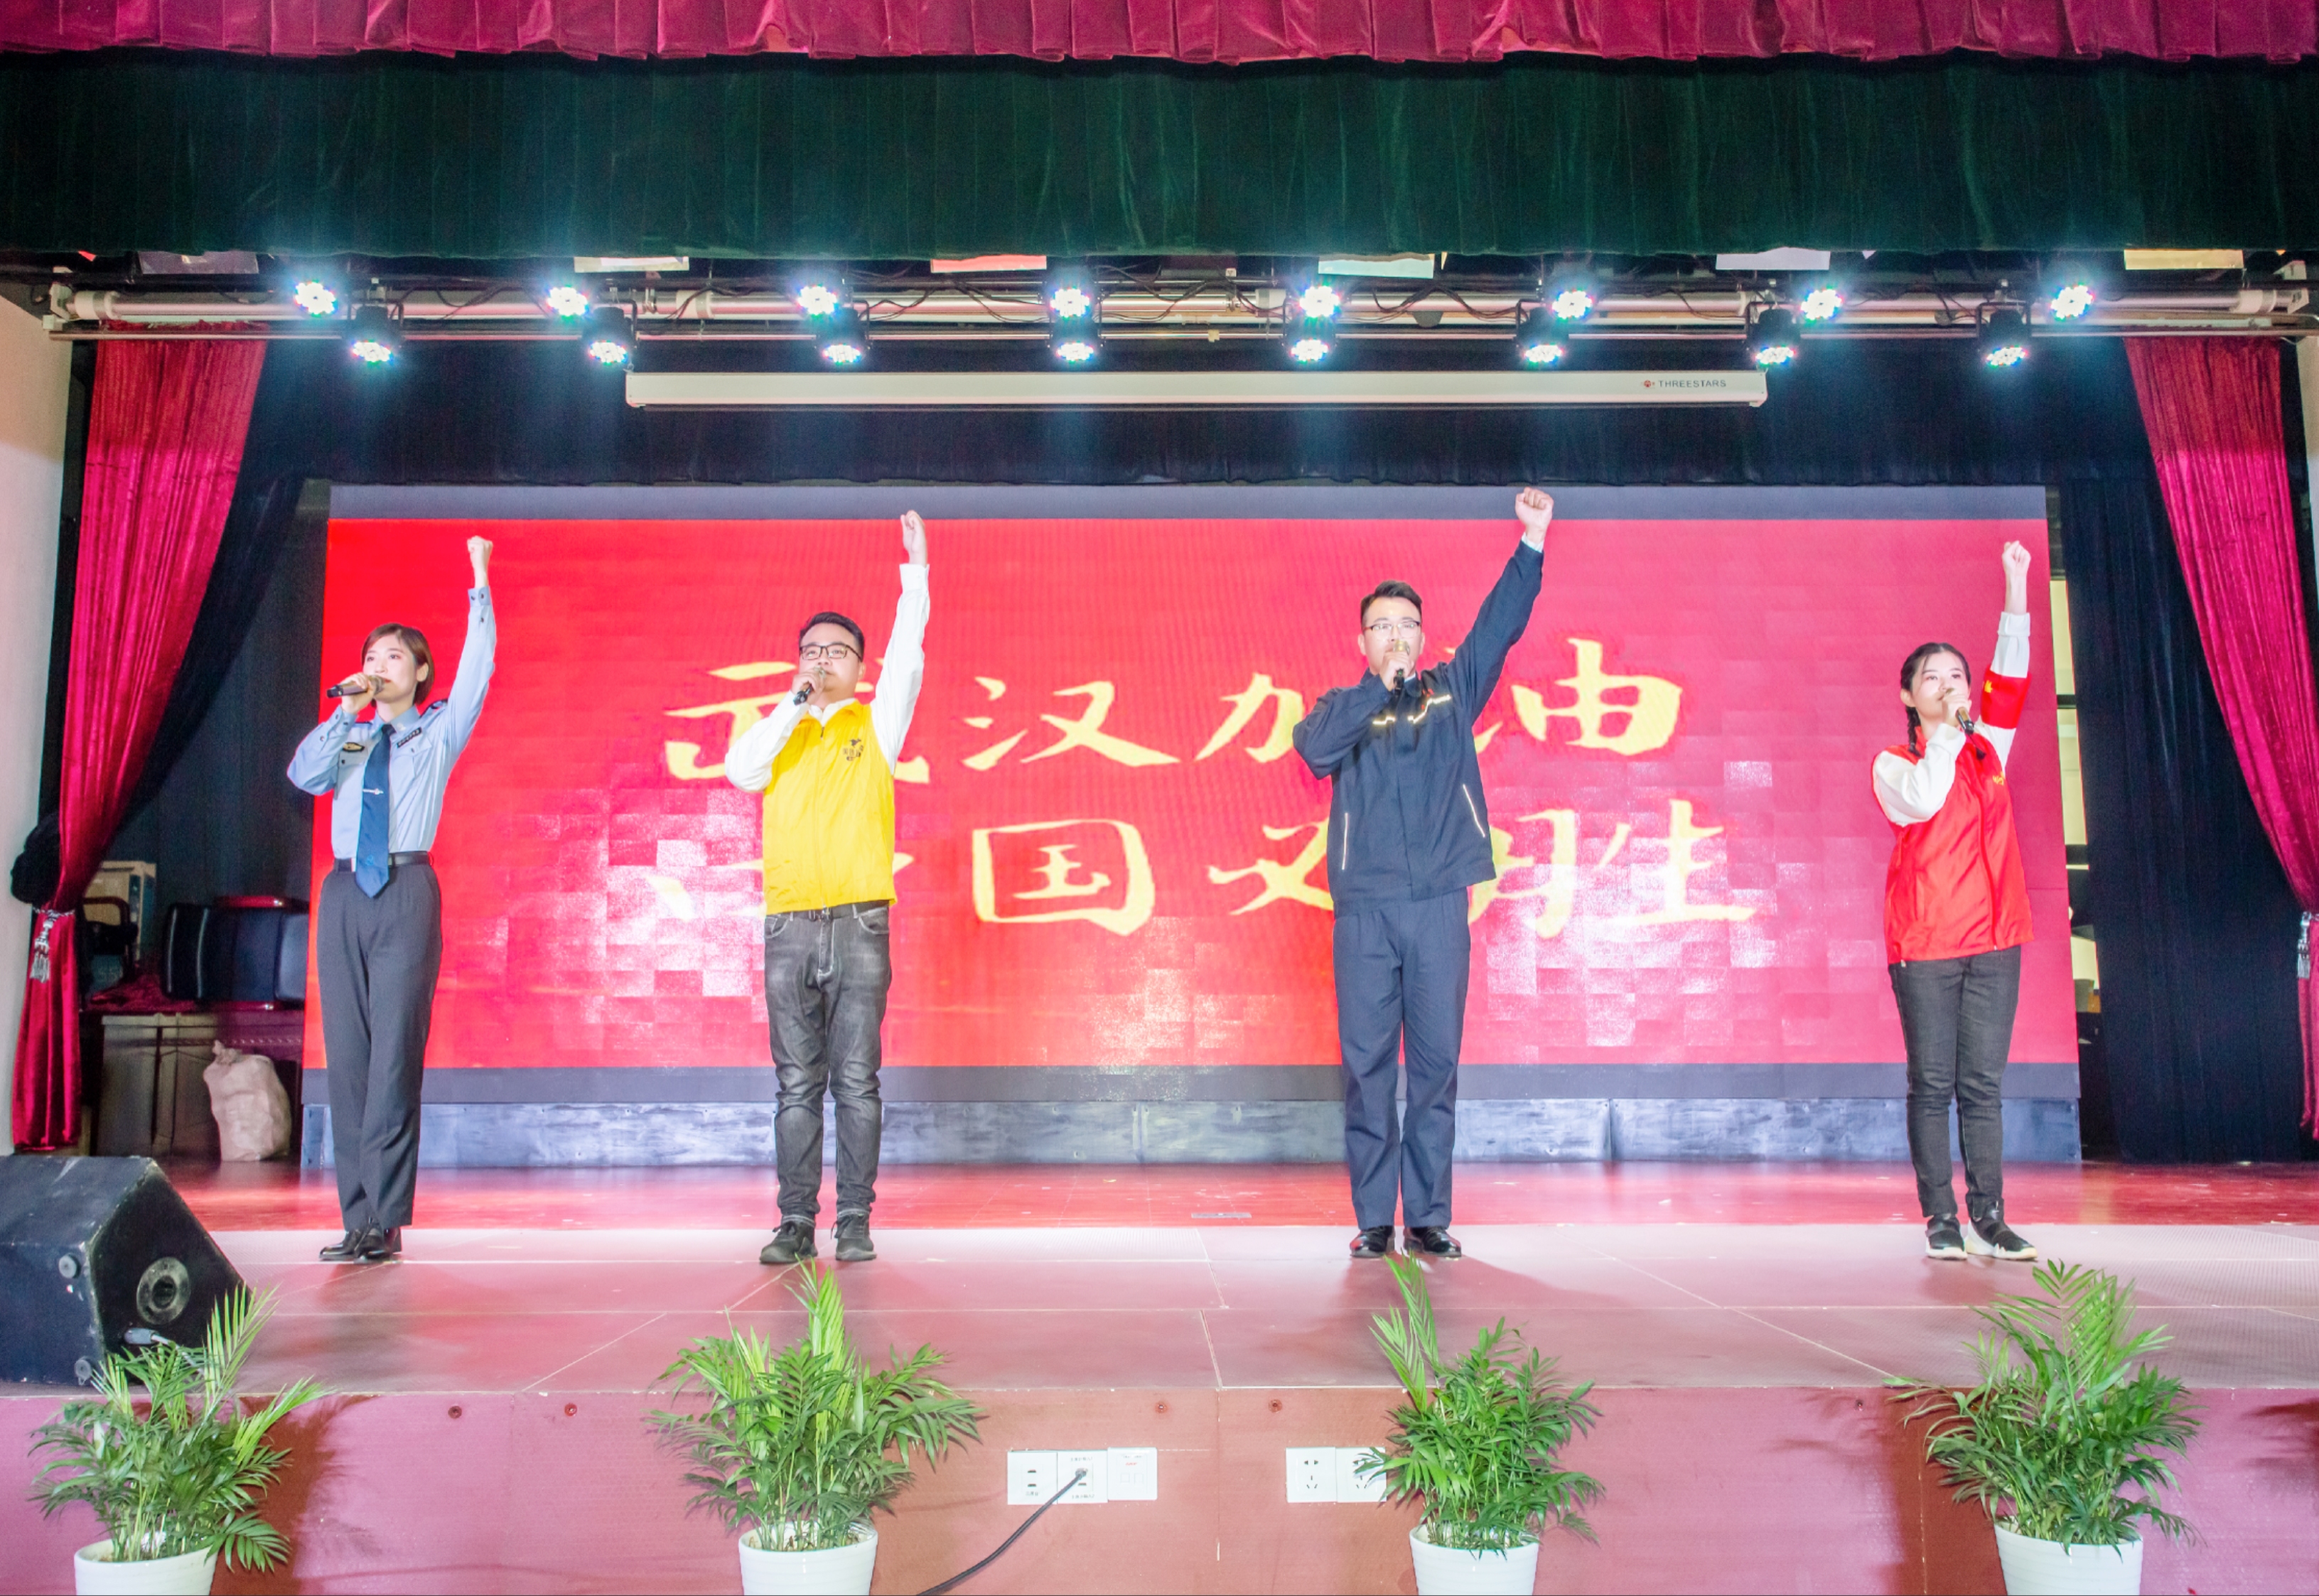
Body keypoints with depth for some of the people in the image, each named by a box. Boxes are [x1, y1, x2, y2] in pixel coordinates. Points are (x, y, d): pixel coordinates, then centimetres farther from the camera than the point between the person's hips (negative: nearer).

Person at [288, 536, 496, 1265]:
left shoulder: (438, 732, 12)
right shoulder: (346, 736, 20)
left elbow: (479, 668, 2)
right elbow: (303, 775, 3)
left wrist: (480, 582, 0)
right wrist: (344, 713, -2)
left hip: (407, 890, -4)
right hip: (345, 891, 4)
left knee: (395, 1053, -8)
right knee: (346, 1053, 1)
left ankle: (385, 1220, -6)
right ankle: (359, 1220, 5)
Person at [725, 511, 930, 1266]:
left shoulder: (877, 724, 11)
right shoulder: (780, 730, 16)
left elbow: (908, 656, -2)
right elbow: (738, 770, -3)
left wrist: (915, 572, -9)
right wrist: (796, 702, -2)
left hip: (858, 924, -2)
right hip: (788, 925, 2)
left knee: (856, 1081, -2)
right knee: (796, 1085, 4)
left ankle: (855, 1225, 3)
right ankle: (796, 1224, 8)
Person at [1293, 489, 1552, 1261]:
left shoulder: (1452, 692, 15)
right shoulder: (1344, 707, 11)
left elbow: (1500, 625, 5)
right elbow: (1314, 746, -10)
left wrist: (1532, 542, -5)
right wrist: (1381, 685, -13)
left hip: (1439, 905, 1)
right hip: (1364, 907, -1)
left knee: (1436, 1062, 3)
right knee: (1367, 1063, 0)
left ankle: (1429, 1219, 11)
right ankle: (1374, 1220, 8)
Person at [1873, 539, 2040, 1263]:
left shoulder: (1989, 749, 14)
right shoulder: (1893, 764, 3)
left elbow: (2011, 679, 4)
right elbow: (1924, 799, -16)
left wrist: (2016, 589, -2)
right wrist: (1947, 729, -12)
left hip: (1993, 938, 4)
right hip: (1924, 942, -3)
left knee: (1983, 1083, 4)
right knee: (1932, 1083, -2)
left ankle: (1988, 1216, 7)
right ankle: (1941, 1217, 4)